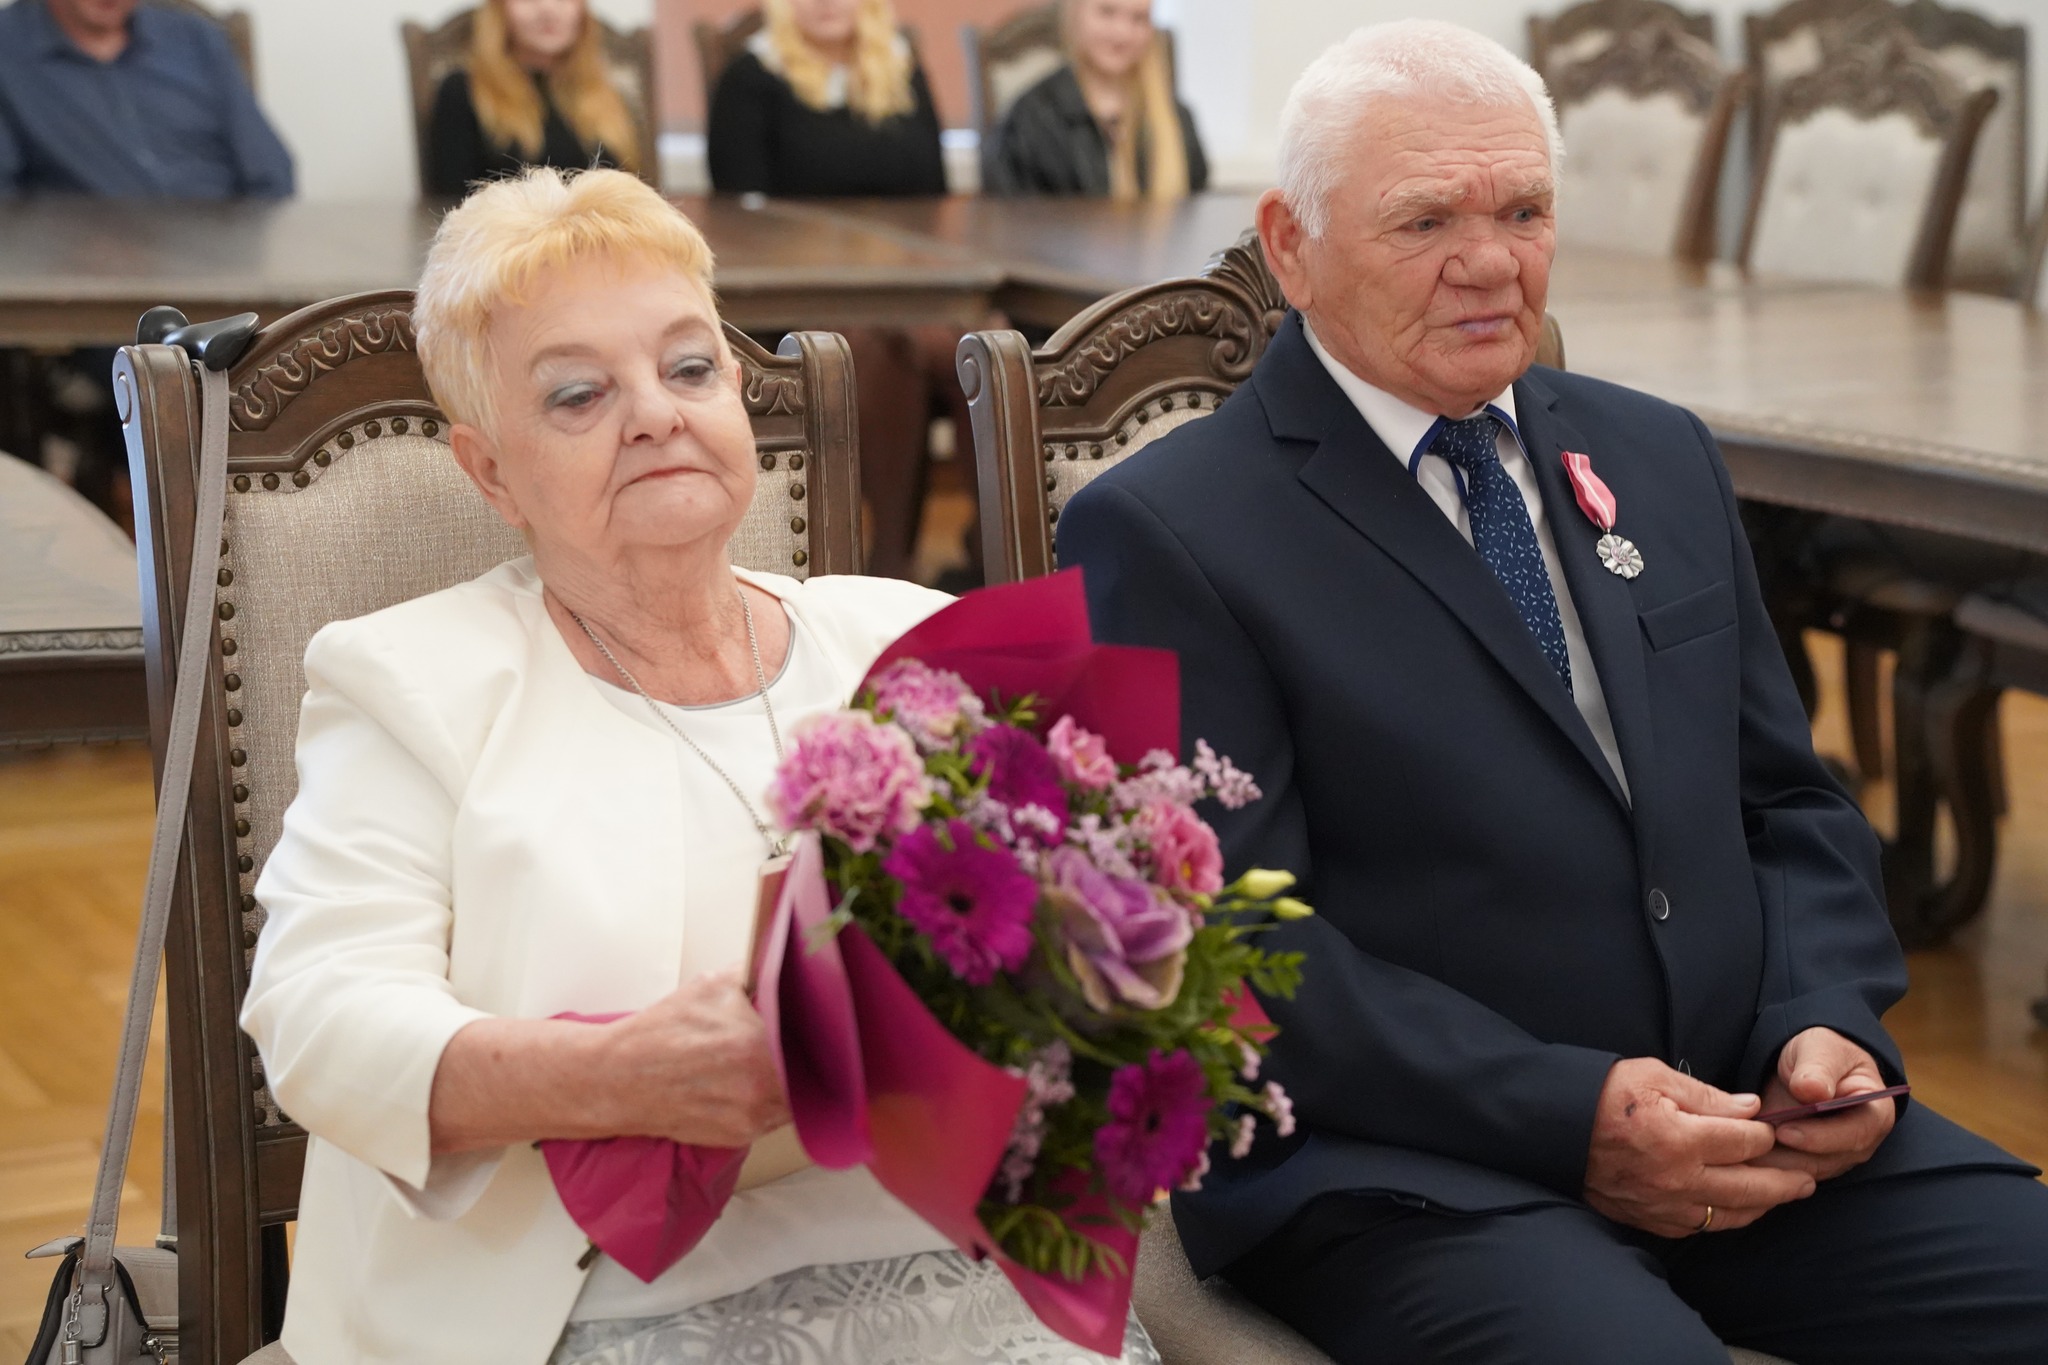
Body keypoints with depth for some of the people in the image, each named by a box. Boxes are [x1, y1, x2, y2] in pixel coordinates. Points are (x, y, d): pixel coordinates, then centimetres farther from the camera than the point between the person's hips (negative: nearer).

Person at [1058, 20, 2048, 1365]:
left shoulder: (1660, 456, 17)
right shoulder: (1164, 534, -4)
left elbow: (1790, 803, 19)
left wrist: (1826, 1027, -2)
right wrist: (1568, 1119, -18)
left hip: (1746, 1120, 6)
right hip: (1407, 1171, -6)